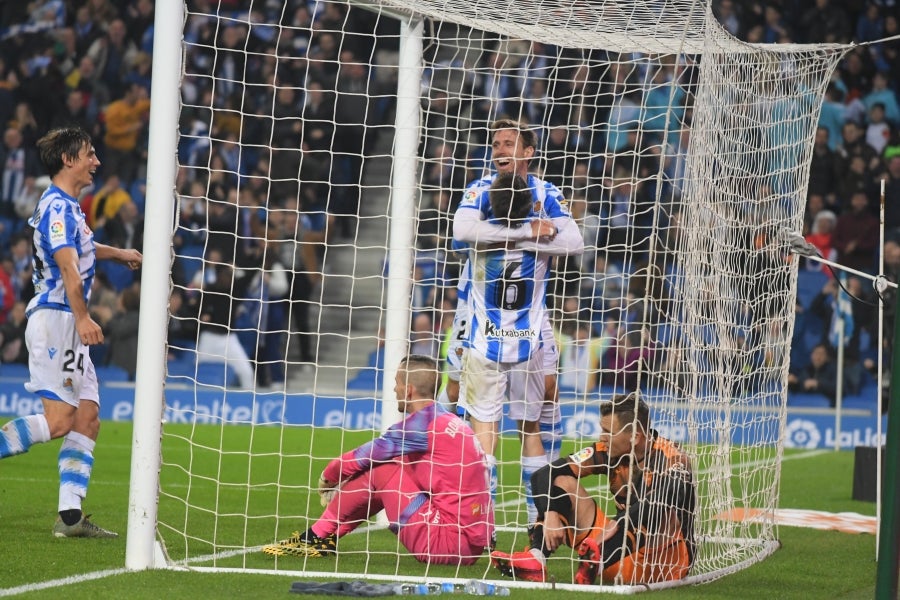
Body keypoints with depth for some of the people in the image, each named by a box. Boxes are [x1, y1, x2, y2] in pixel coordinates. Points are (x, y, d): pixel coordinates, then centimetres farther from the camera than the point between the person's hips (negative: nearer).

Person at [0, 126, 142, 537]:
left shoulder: (68, 206, 19)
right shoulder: (58, 206, -12)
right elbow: (67, 264, -26)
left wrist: (117, 254, 52)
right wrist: (81, 317, -36)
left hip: (69, 325, 10)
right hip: (54, 318, -10)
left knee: (87, 418, 3)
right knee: (59, 418, -16)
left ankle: (70, 515, 0)